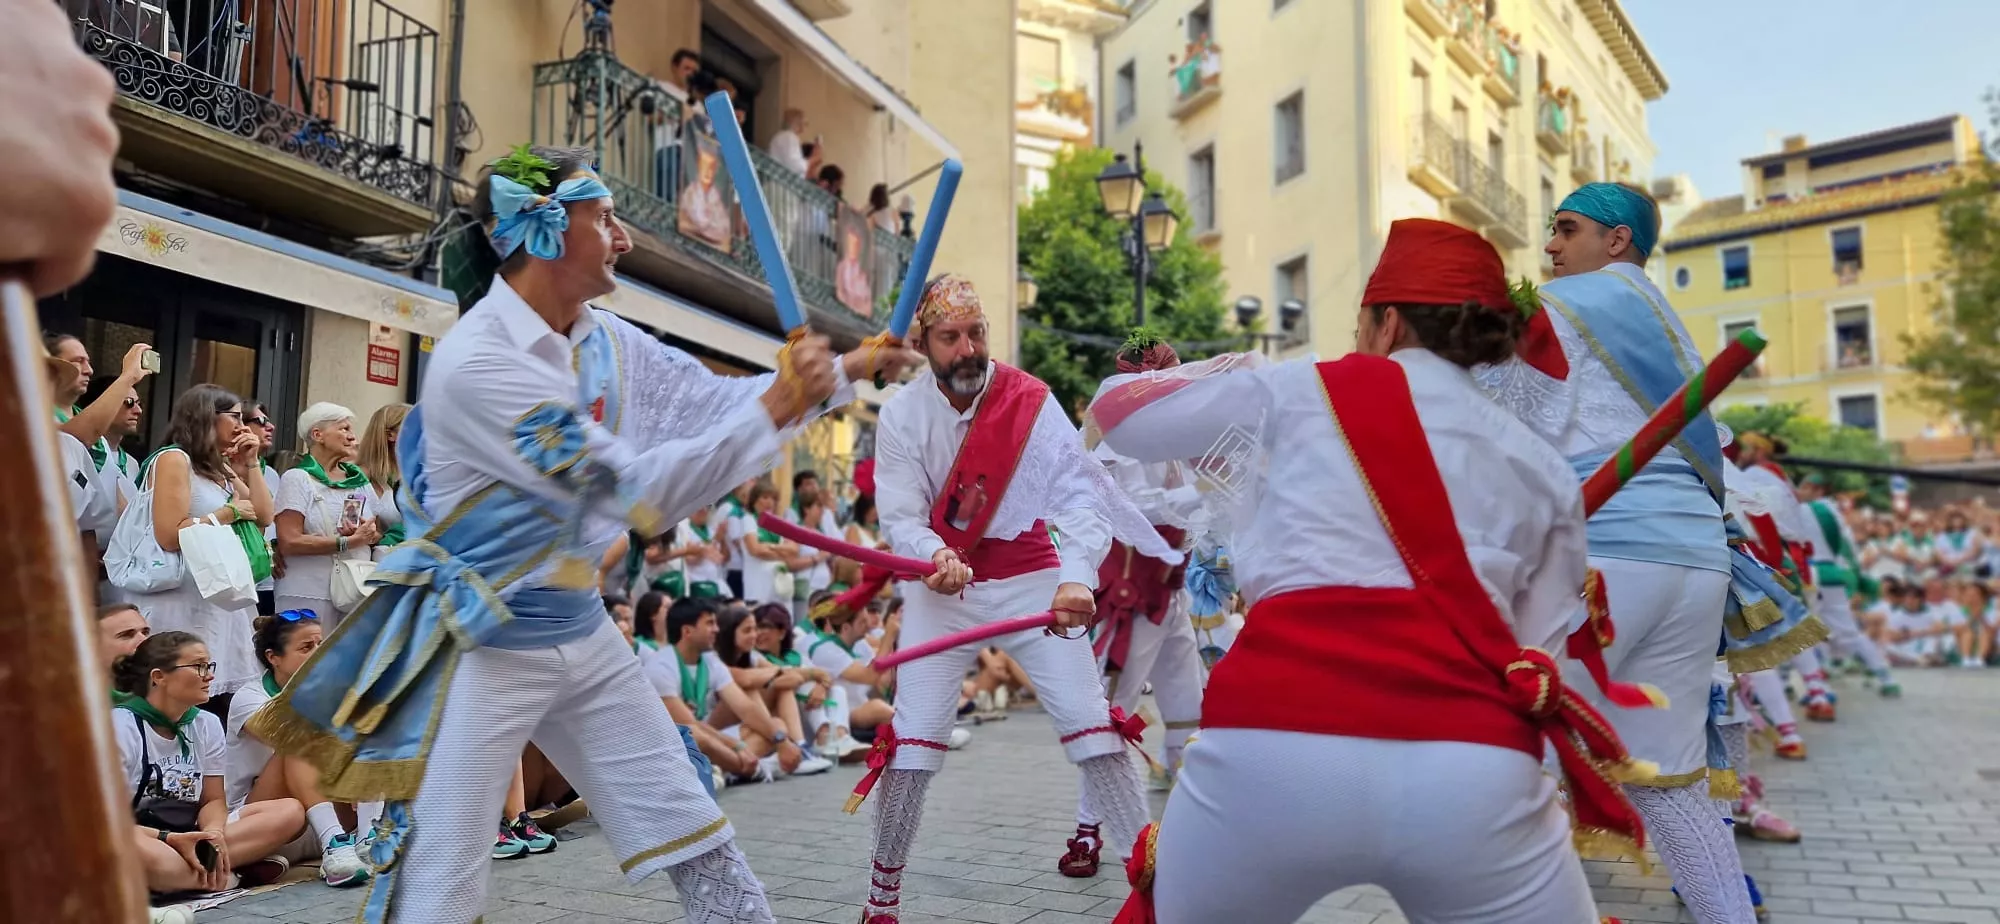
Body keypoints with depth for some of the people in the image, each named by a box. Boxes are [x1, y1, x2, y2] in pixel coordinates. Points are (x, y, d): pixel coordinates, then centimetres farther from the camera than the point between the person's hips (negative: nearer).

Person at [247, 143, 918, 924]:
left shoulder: (603, 342, 2)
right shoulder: (477, 362, -23)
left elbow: (717, 402, 9)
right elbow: (636, 492, -26)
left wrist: (836, 374, -1)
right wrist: (774, 411, -25)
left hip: (582, 633, 8)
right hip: (481, 648, -7)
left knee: (700, 846, 14)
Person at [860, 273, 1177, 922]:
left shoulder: (1029, 399, -14)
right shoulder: (902, 414, -9)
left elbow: (1079, 491, -24)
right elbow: (900, 515, -11)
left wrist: (1076, 577, -41)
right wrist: (936, 559, -34)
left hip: (1031, 580, 0)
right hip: (943, 587, 1)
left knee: (1092, 727, -6)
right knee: (913, 744, -4)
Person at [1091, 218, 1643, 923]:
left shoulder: (1304, 389, 14)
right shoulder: (1546, 471, 20)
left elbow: (1116, 411, 26)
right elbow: (1536, 644, 20)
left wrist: (1231, 376, 43)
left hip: (1274, 746, -1)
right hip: (1472, 766, 1)